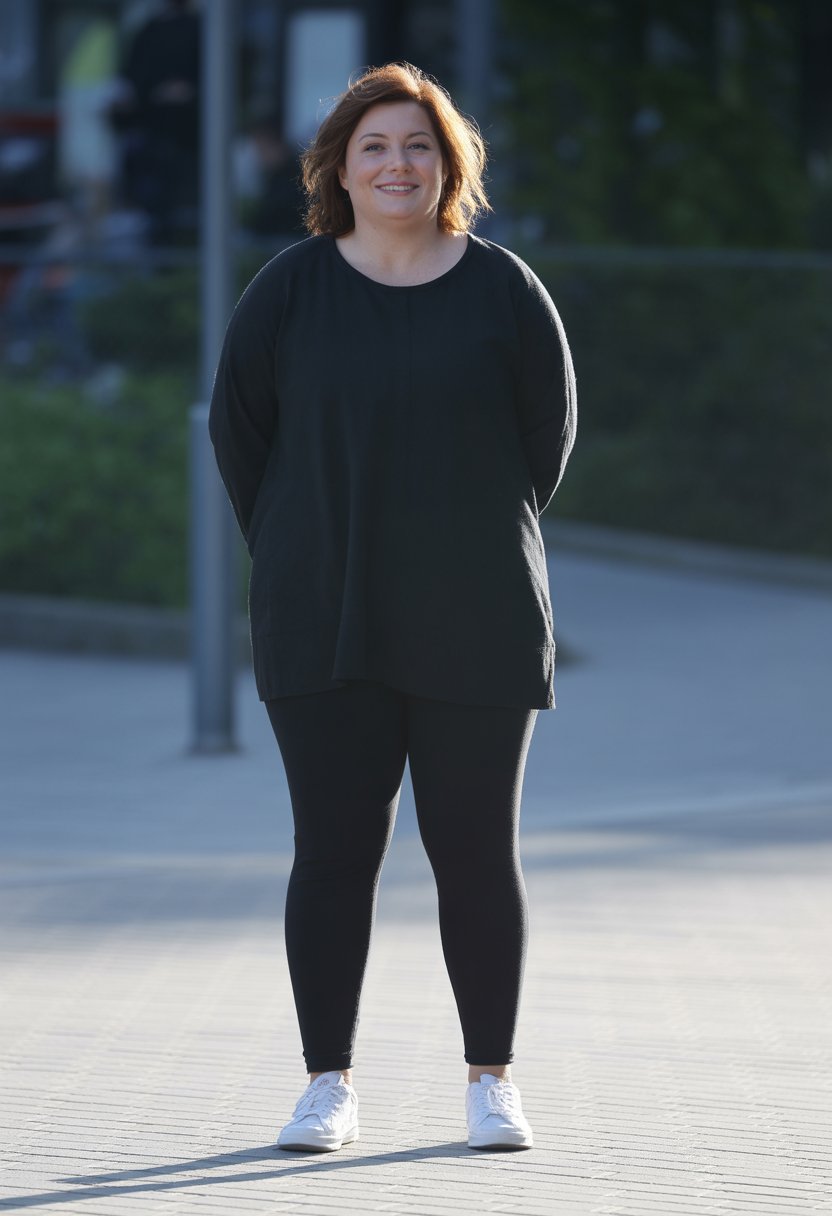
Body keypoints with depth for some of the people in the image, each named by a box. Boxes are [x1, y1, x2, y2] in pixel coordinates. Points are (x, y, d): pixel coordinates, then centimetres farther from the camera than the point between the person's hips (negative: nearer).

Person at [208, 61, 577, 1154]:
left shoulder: (504, 291, 1)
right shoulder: (290, 289, 2)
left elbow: (549, 429, 8)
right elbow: (237, 428, 8)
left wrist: (485, 553, 7)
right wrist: (299, 558, 7)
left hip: (480, 627, 0)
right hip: (325, 632, 0)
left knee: (477, 852, 2)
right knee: (333, 851, 0)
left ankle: (492, 1078, 11)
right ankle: (329, 1084, 7)